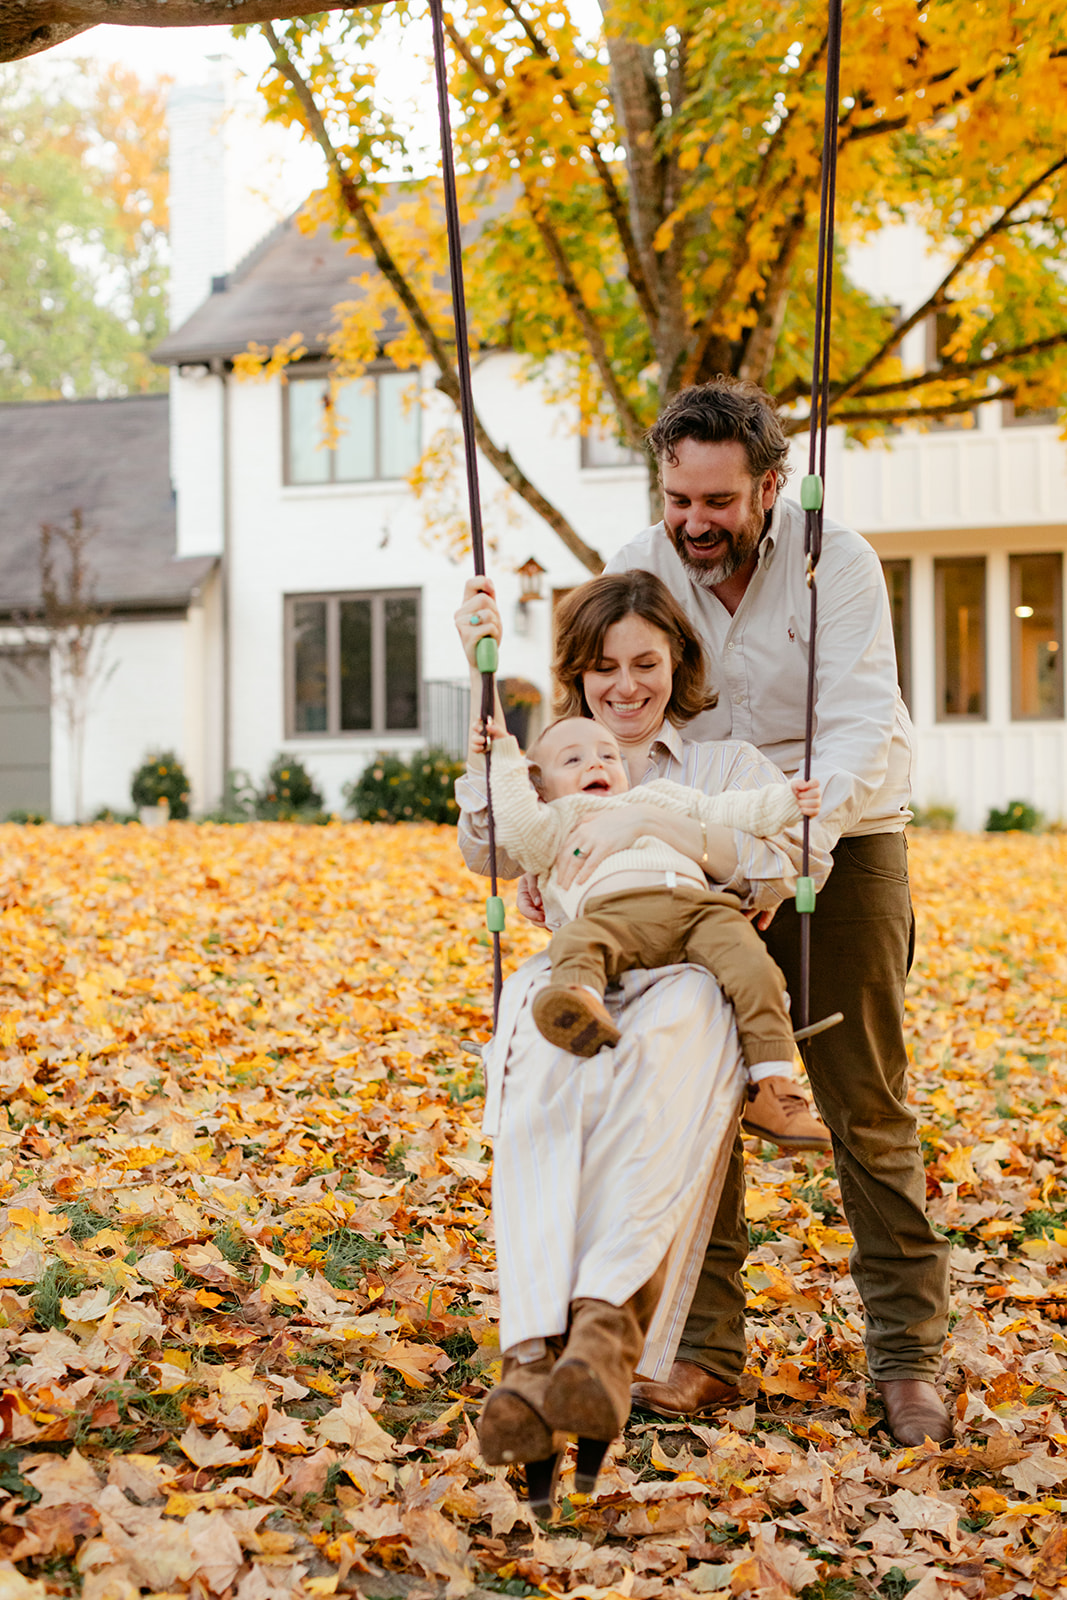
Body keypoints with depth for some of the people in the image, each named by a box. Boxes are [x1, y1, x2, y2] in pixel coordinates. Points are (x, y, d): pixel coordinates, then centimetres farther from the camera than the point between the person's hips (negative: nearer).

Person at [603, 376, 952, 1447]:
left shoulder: (835, 562, -17)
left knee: (865, 1108, -2)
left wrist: (816, 811, -46)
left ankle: (906, 1356, 7)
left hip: (842, 844, -3)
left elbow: (861, 720, -27)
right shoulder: (638, 573, -6)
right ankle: (704, 1352, 6)